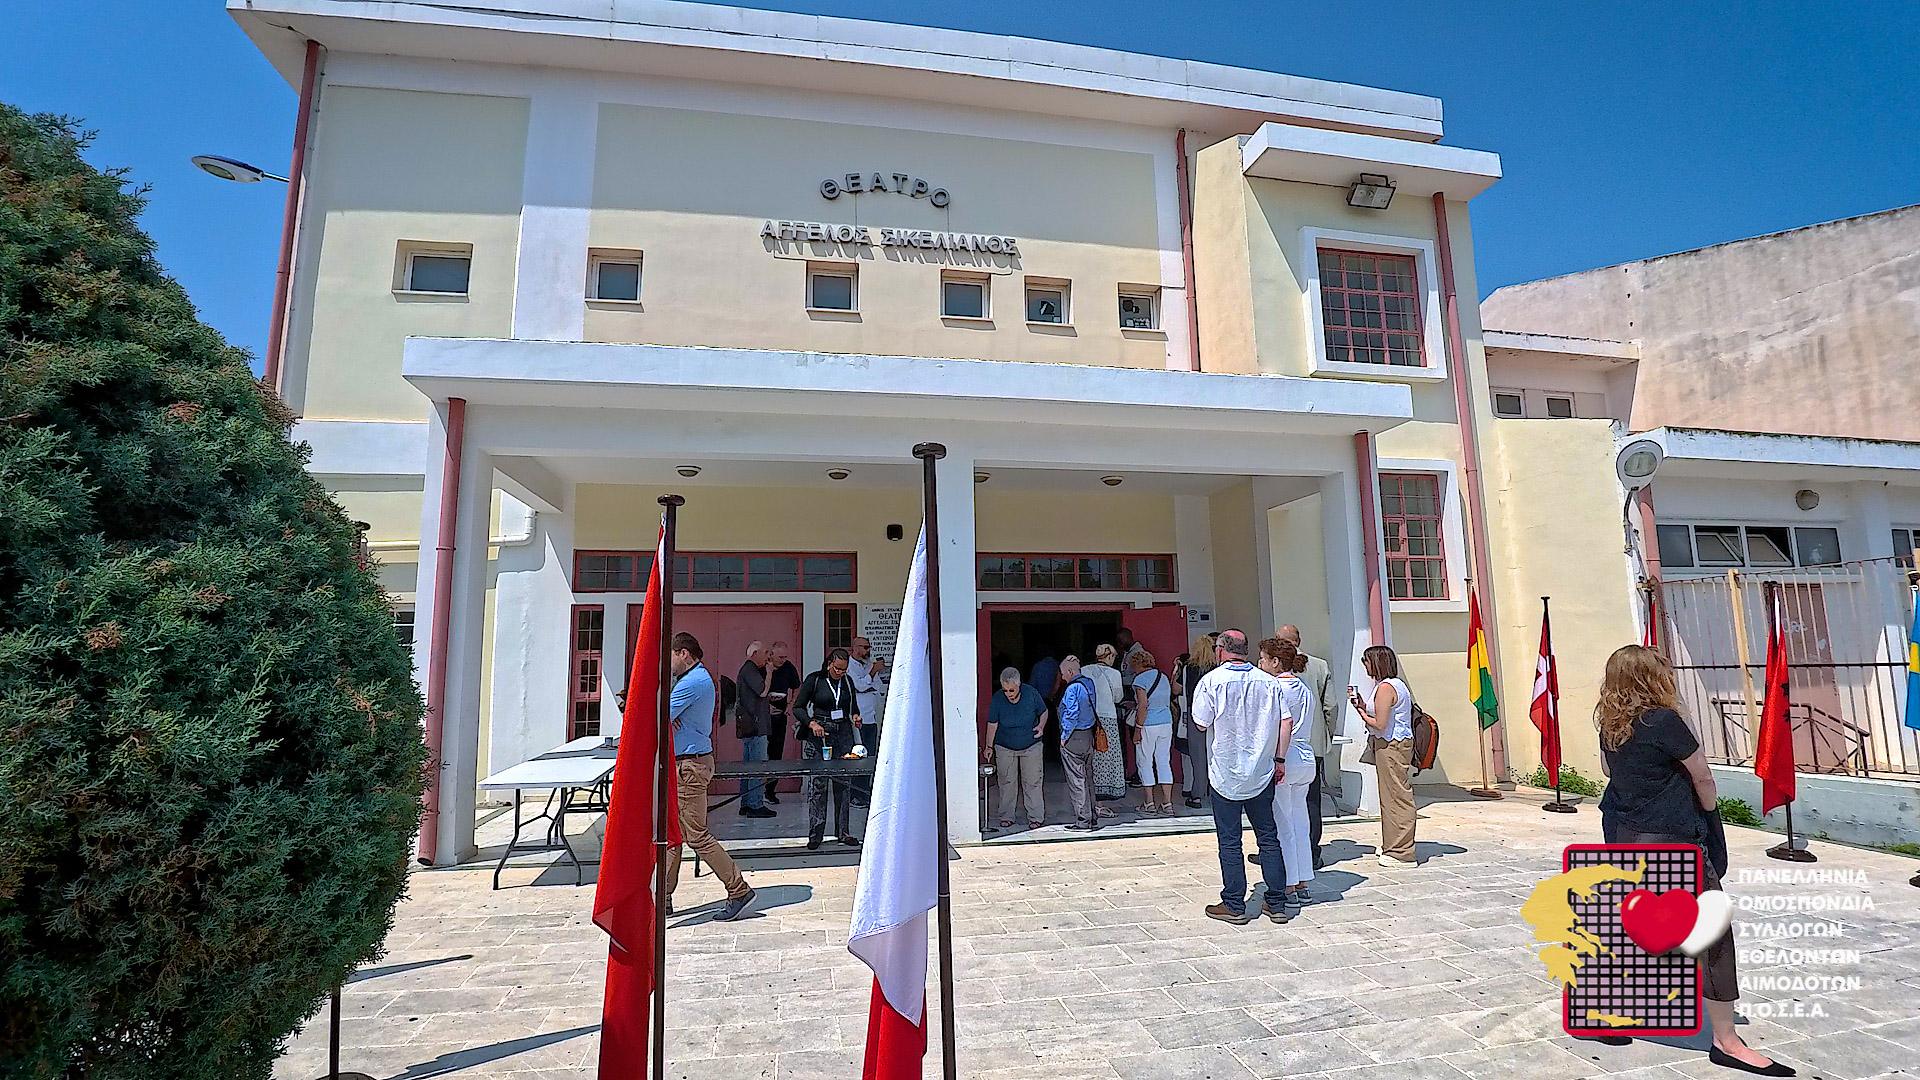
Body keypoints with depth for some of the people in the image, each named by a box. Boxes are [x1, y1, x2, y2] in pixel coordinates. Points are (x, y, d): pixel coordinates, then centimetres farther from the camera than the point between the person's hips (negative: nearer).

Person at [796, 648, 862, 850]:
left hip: (843, 734, 4)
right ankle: (815, 834, 4)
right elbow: (798, 707, -1)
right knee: (817, 783, -5)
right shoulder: (814, 680, -3)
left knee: (843, 783, 4)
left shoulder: (847, 681, 11)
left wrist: (855, 716, 1)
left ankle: (843, 832, 13)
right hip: (819, 735, -4)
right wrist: (812, 723, -16)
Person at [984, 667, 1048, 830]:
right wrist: (989, 747, -11)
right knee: (1007, 783, 5)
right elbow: (992, 724, -9)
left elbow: (1043, 712, 2)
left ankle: (1036, 817, 9)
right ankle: (1006, 817, 17)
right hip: (1005, 748, 0)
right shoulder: (997, 699, -15)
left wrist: (1041, 726, -16)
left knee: (1033, 782, 1)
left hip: (1031, 746, 0)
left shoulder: (1031, 693, -14)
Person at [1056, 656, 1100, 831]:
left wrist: (1064, 736, -13)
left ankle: (1083, 819, 3)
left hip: (1073, 738, -8)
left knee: (1076, 780, -1)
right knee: (1088, 778, 14)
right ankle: (1093, 817, 20)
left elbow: (1072, 715, -21)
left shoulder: (1072, 689, -18)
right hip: (1089, 736, 8)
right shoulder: (1089, 683, 6)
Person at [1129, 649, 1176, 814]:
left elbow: (1143, 706, -18)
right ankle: (1167, 803, 9)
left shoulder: (1140, 679, -10)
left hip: (1148, 725, -7)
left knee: (1145, 762, 5)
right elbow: (1168, 701, 16)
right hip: (1167, 723, 7)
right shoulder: (1164, 677, 12)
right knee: (1164, 762, 10)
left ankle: (1149, 803, 9)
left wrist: (1138, 728, -13)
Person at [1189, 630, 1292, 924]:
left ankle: (1234, 905, 11)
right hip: (1261, 773, 4)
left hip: (1225, 773, -3)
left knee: (1229, 841, 5)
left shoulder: (1212, 680, -11)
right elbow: (1285, 722, -1)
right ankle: (1277, 903, 17)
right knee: (1268, 838, 13)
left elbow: (1201, 724, -7)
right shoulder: (1269, 681, -1)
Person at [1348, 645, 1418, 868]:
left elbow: (1380, 724, -19)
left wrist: (1360, 712, -5)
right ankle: (1392, 846, 24)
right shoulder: (1396, 684, 16)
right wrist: (1361, 704, 11)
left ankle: (1401, 854, 1)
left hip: (1391, 747, -11)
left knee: (1396, 797, -5)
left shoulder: (1385, 687, -16)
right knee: (1393, 797, 15)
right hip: (1397, 745, 11)